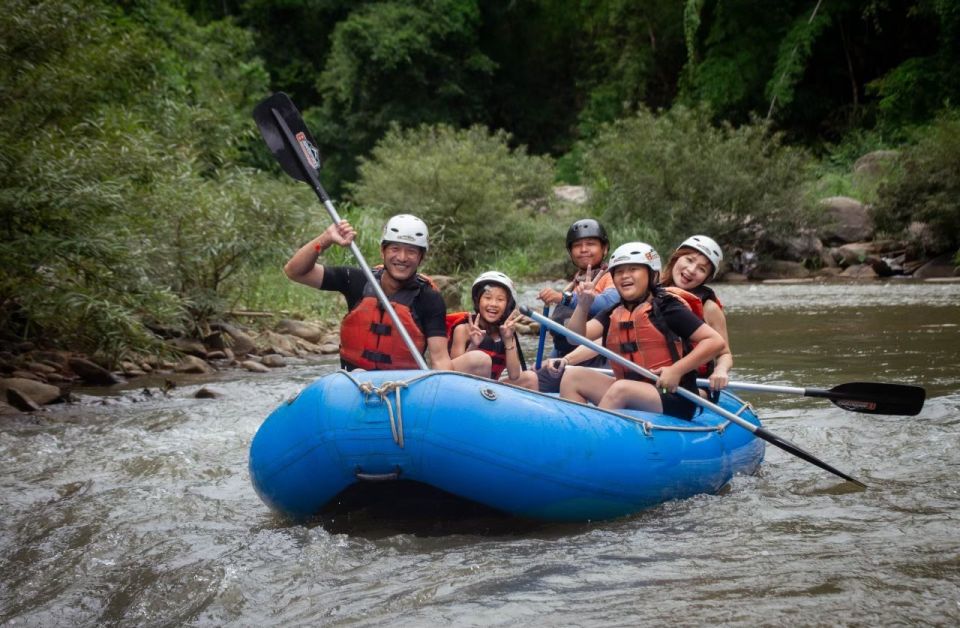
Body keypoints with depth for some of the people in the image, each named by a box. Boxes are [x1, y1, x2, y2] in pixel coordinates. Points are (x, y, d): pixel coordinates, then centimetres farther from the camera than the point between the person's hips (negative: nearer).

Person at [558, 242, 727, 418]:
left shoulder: (667, 309, -5)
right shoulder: (613, 314, 12)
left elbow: (715, 341, -10)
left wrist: (676, 371, -16)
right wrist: (583, 305, -15)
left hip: (673, 397, -6)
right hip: (629, 391, 6)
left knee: (621, 389, -33)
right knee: (572, 376, -4)